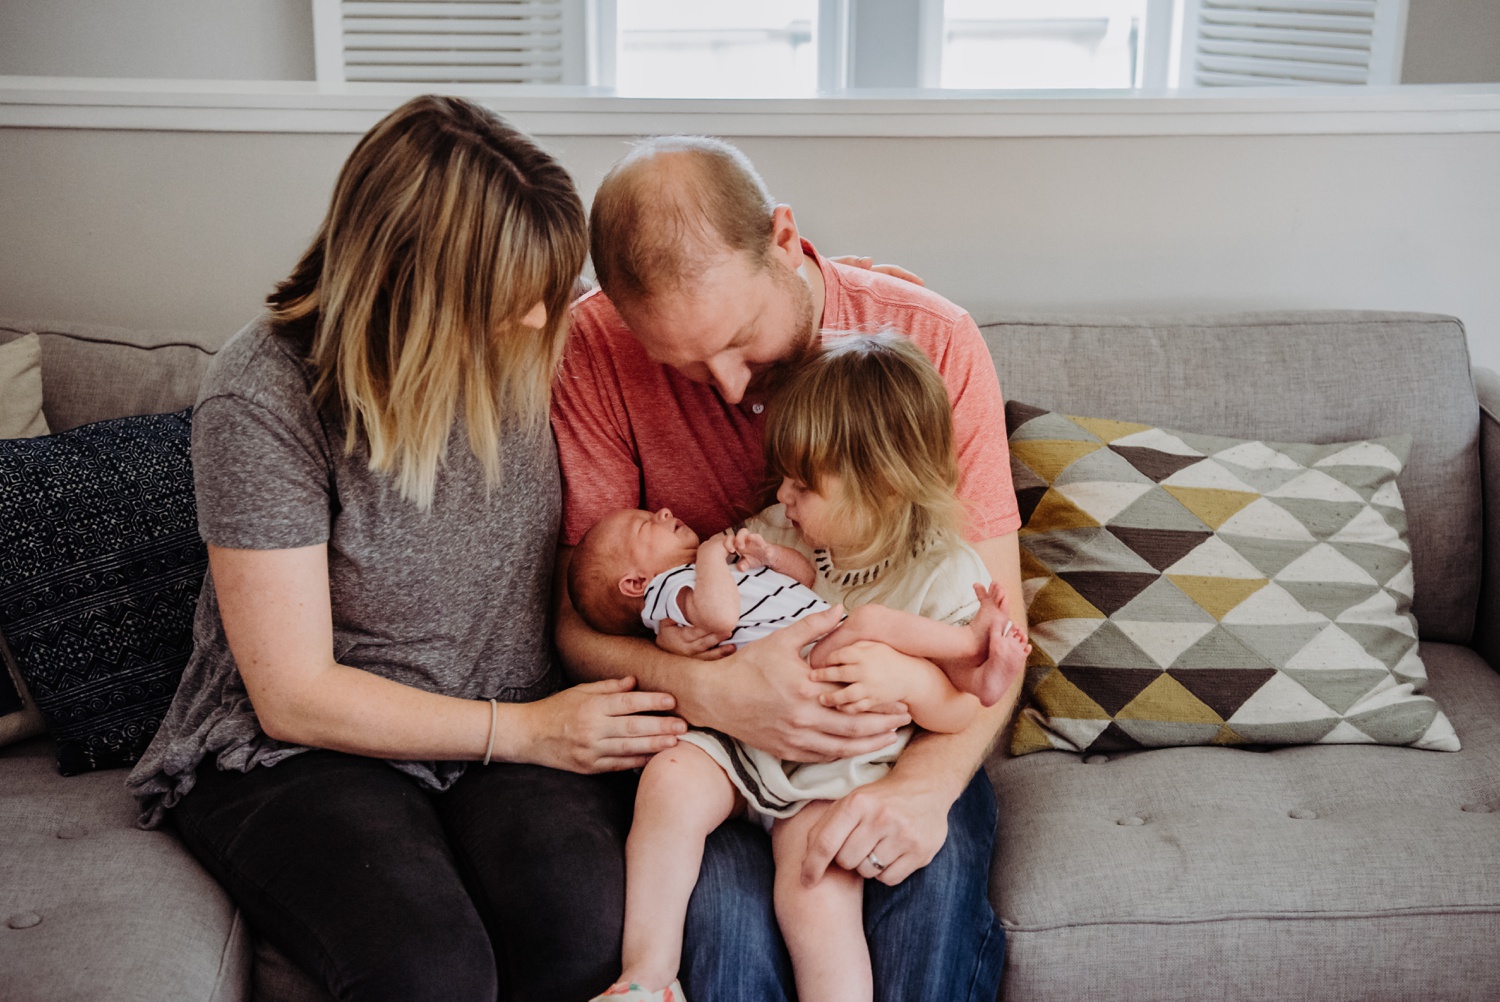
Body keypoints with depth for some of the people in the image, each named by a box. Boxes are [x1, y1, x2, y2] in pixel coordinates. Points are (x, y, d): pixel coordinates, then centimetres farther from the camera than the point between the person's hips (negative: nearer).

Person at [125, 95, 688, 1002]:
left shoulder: (527, 354, -1)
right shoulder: (264, 399, -16)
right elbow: (294, 695, -13)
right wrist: (525, 731, -13)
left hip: (520, 733, 4)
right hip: (303, 753, -3)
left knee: (591, 922, -29)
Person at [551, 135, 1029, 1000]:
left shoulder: (934, 344, -11)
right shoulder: (597, 352, -11)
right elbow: (577, 622, -9)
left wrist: (929, 782, -29)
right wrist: (712, 692, -29)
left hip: (900, 724, 1)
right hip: (706, 728, 0)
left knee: (938, 873, -28)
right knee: (724, 894, -29)